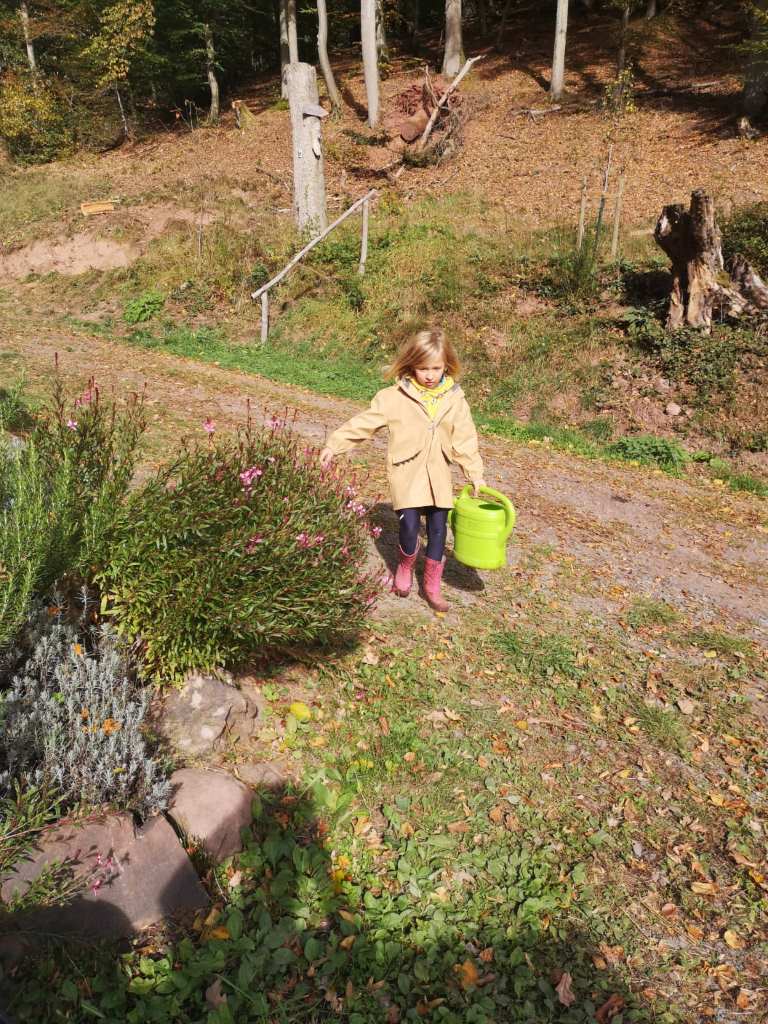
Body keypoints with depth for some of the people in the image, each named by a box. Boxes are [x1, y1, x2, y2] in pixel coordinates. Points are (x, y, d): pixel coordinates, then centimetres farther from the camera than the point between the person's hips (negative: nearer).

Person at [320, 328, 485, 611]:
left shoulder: (454, 399, 2)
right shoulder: (394, 397, -6)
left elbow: (464, 439, 6)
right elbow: (364, 423, -4)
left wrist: (475, 473, 4)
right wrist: (333, 444, -8)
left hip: (438, 475, 3)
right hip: (406, 473, -3)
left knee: (438, 529, 4)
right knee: (410, 527, -10)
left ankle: (432, 585, 22)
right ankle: (405, 568, 23)